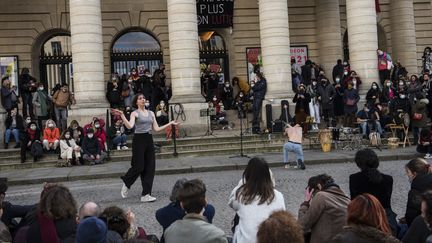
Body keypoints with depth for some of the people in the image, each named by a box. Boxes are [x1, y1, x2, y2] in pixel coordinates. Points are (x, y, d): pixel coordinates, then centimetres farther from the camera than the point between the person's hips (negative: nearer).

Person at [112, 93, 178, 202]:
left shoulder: (151, 113, 15)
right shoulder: (135, 113, -1)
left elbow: (156, 129, 12)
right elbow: (130, 126, -18)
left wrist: (170, 123, 13)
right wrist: (122, 116, -27)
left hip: (149, 140, 6)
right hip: (139, 140, -5)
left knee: (150, 167, 0)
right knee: (139, 166, -7)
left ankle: (145, 195, 4)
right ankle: (126, 183, 23)